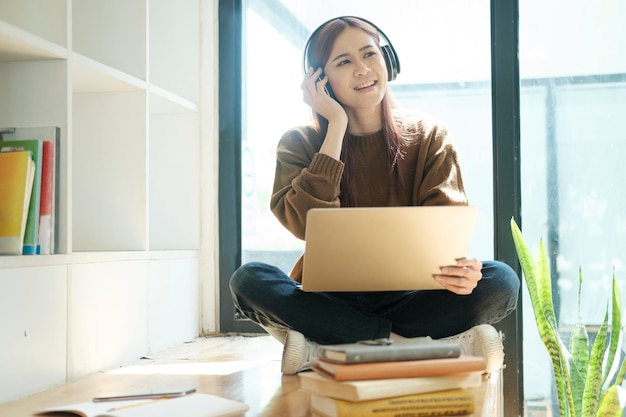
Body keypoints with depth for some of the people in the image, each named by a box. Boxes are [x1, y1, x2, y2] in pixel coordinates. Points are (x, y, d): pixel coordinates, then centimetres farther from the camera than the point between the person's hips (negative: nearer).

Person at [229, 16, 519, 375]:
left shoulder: (429, 136, 4)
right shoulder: (300, 143, 2)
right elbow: (306, 225, -15)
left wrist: (456, 267, -32)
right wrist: (336, 128, -13)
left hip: (408, 298, 1)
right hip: (332, 300, 0)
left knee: (502, 281, -25)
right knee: (249, 279, -29)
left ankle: (322, 350, -28)